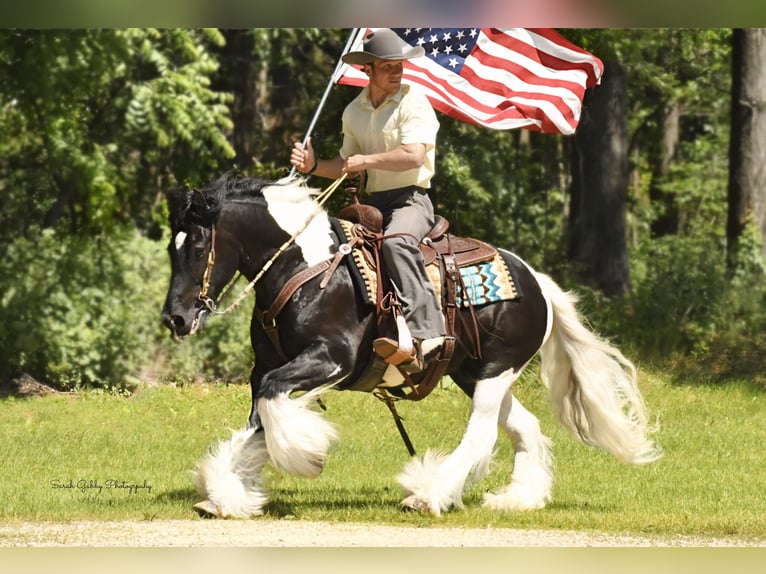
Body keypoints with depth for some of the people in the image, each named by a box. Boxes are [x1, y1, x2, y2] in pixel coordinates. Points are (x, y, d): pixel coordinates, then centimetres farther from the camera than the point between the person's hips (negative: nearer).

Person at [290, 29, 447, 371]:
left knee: (396, 241, -38)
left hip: (410, 200, -8)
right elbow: (346, 163, 21)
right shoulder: (354, 111, 14)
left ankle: (423, 333, -47)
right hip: (373, 202, 8)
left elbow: (413, 156, -20)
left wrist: (368, 160, -17)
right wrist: (314, 166, 3)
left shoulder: (413, 103, -7)